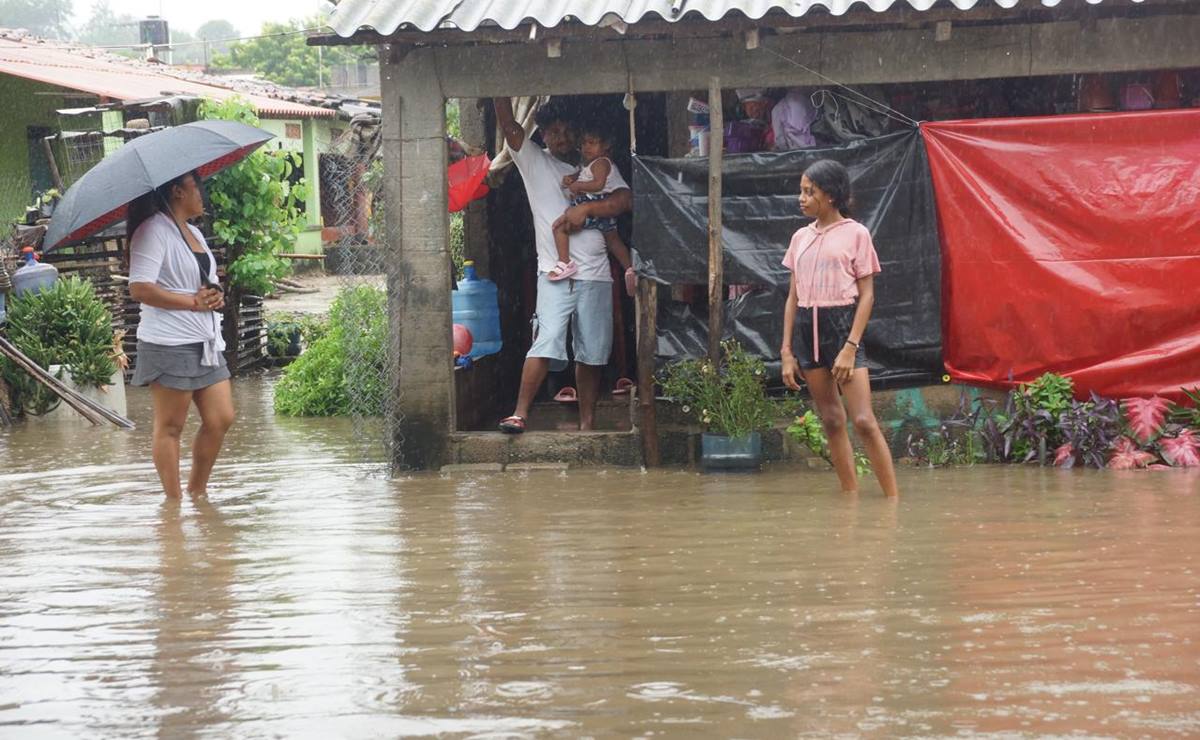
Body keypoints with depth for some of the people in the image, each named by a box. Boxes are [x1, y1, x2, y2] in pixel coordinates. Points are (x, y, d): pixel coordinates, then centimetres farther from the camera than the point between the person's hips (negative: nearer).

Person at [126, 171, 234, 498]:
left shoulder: (194, 232, 19)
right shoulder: (154, 230, -10)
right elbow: (140, 288, -20)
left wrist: (215, 296, 6)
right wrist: (194, 302, -17)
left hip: (205, 342, 9)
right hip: (170, 345, -9)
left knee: (221, 419, 6)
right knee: (170, 427, -1)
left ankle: (198, 492, 19)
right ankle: (173, 501, 5)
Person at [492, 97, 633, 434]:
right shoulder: (535, 162, 8)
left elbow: (625, 200, 0)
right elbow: (507, 125, -4)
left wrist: (586, 208, -12)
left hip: (595, 274, 3)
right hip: (554, 273, -3)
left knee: (592, 352, 5)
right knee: (547, 341, -19)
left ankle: (587, 423, 11)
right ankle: (520, 414, -18)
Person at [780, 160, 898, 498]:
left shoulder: (855, 233, -1)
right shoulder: (800, 238, 13)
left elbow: (867, 295, -4)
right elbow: (793, 297, 14)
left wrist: (850, 347, -14)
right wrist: (786, 352, 7)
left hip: (843, 325, -5)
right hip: (808, 329, 5)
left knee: (863, 420, -13)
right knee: (831, 422, 6)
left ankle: (892, 497, -9)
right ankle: (851, 496, 10)